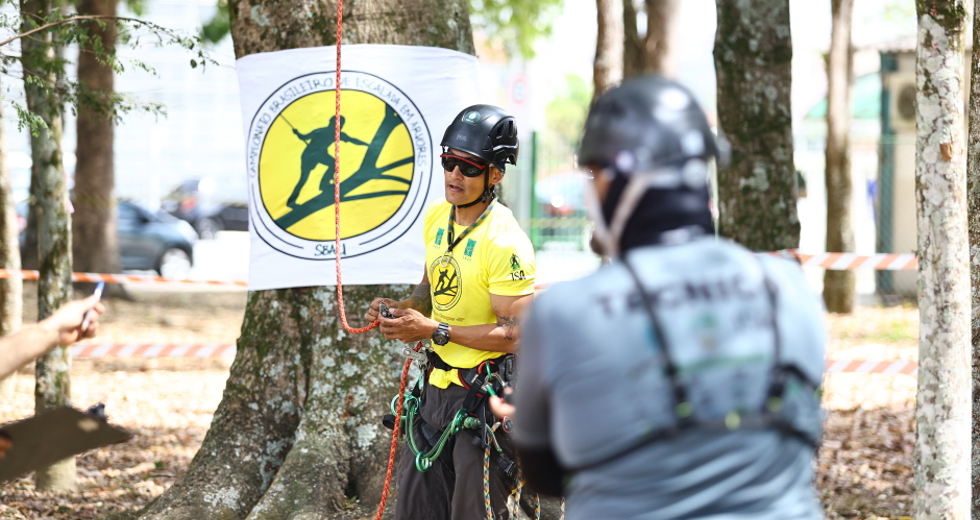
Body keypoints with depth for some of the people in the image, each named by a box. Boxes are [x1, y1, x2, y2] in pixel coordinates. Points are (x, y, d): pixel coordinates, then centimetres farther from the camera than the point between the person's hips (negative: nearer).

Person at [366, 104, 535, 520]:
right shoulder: (437, 216, 6)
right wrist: (402, 309, -2)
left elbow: (515, 333, -22)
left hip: (485, 397, -8)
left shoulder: (505, 243, -20)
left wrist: (435, 330, -23)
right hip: (437, 388, 8)